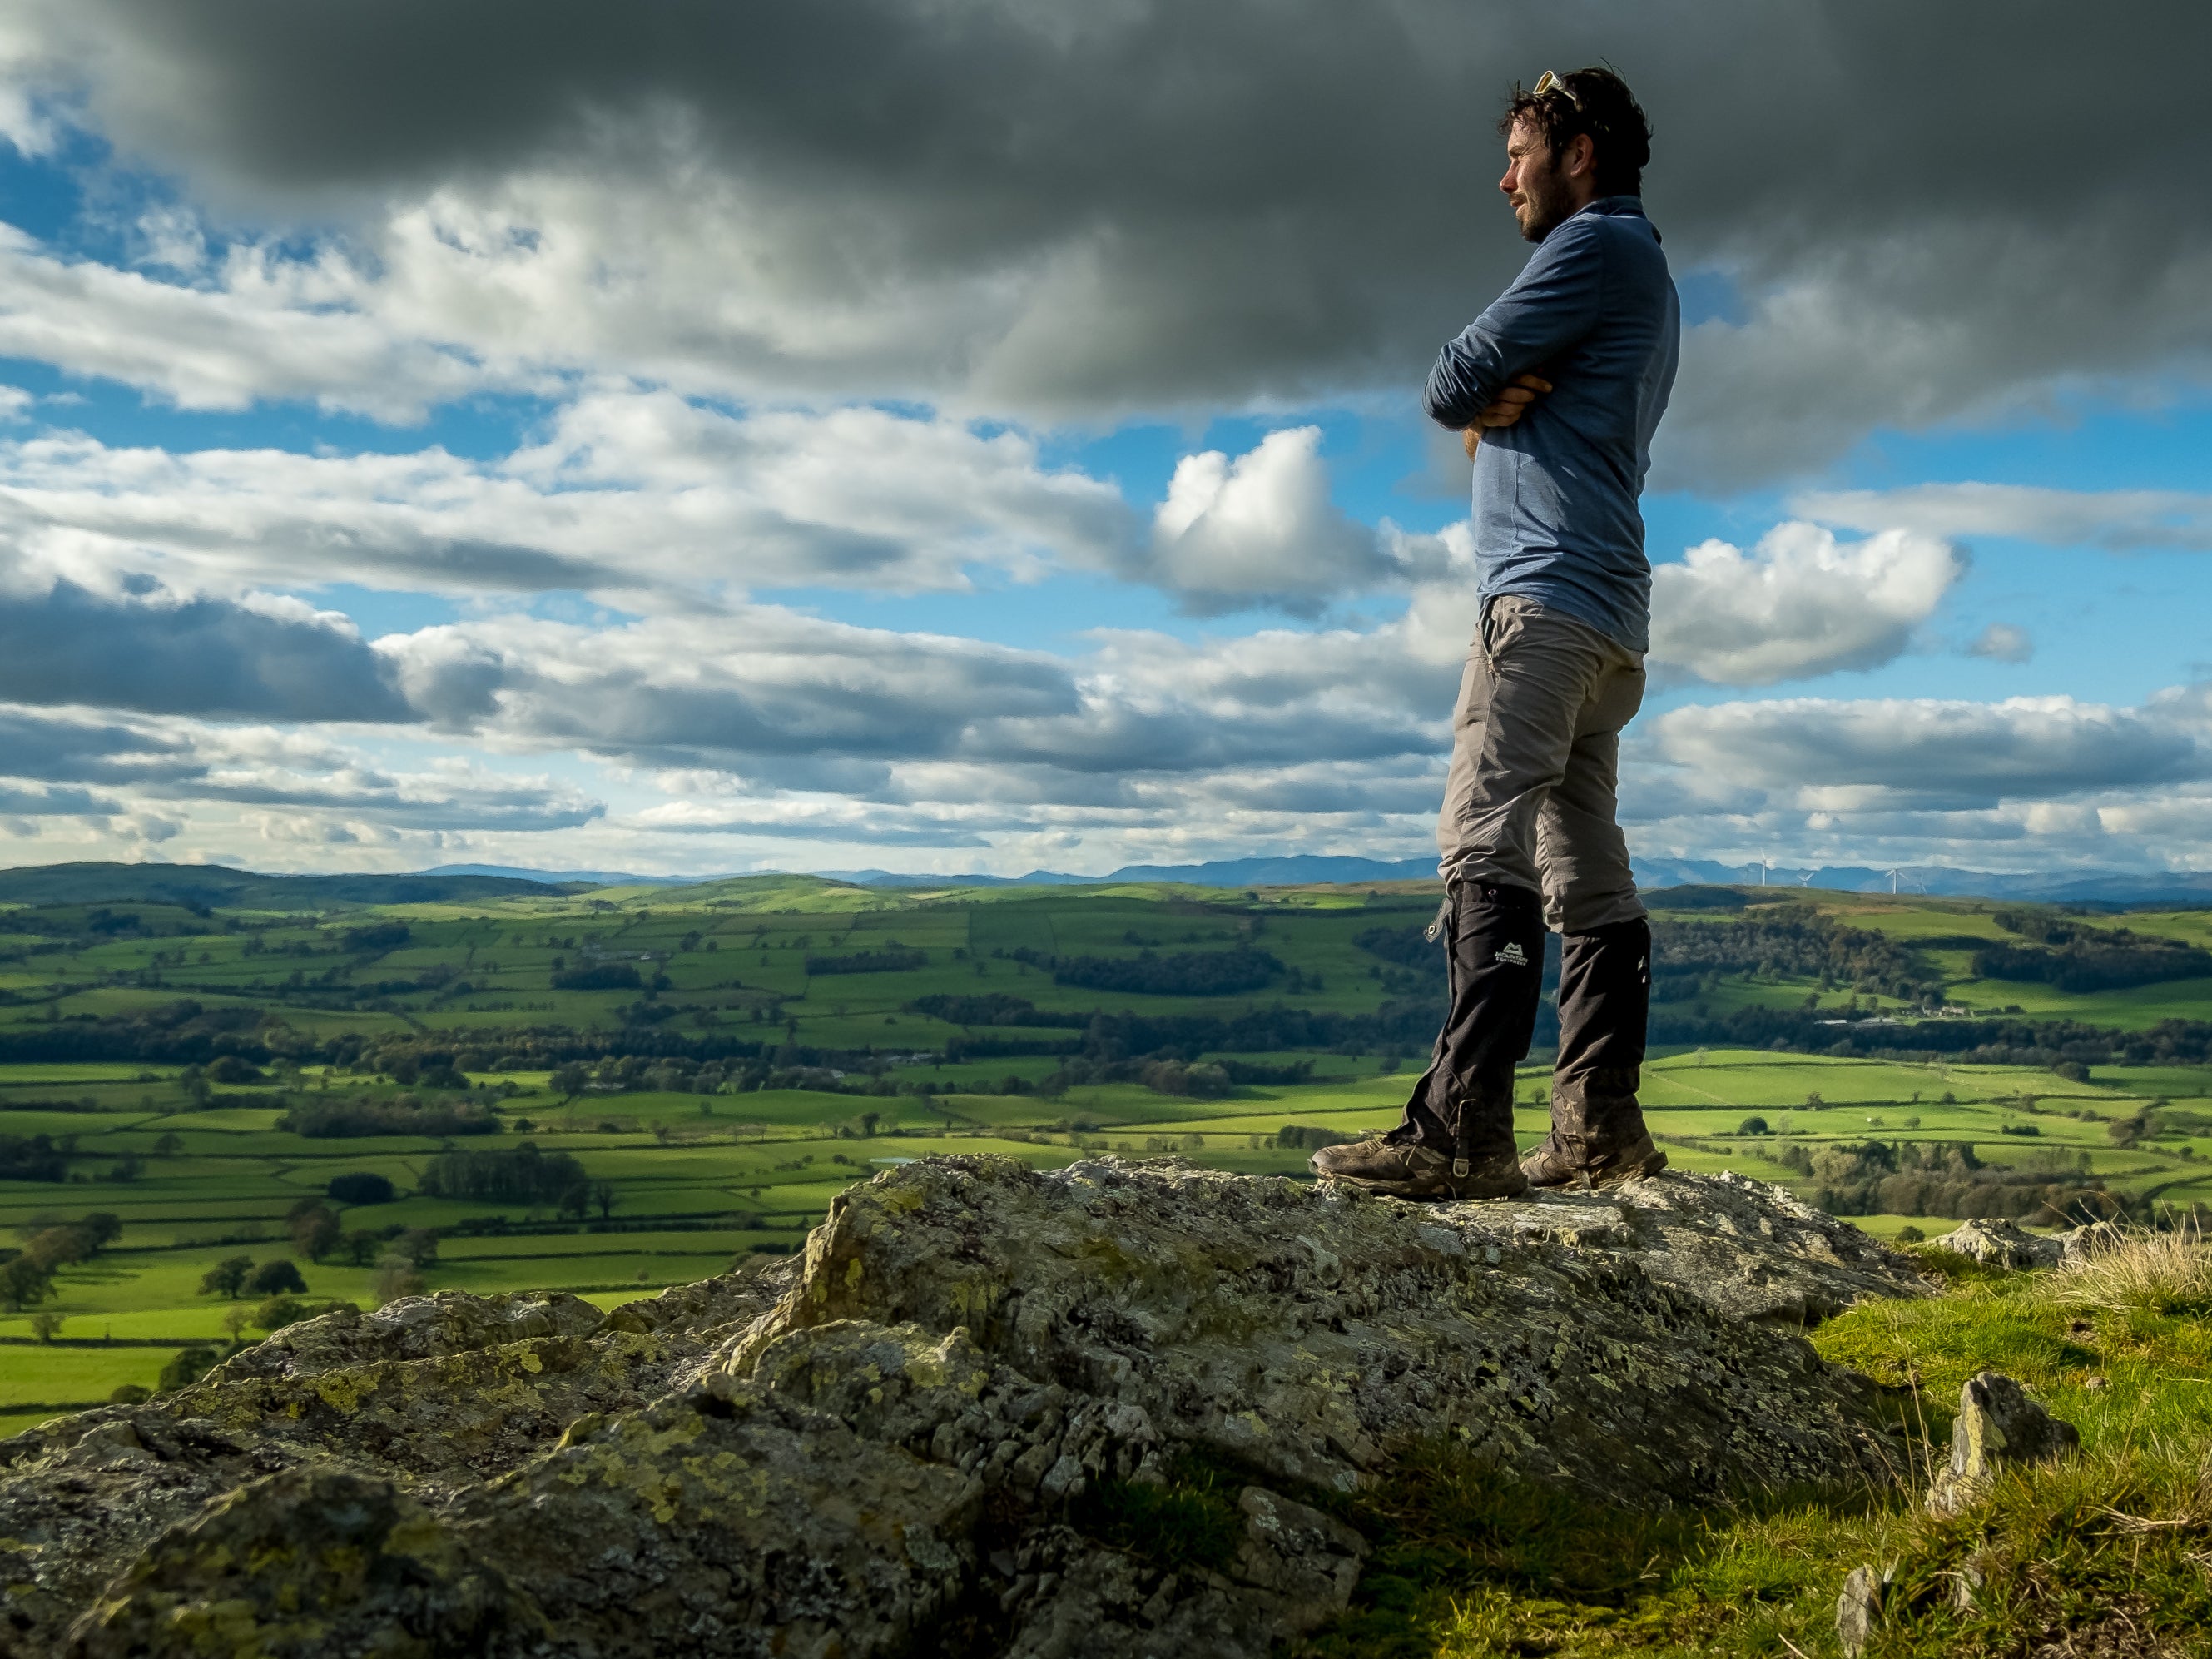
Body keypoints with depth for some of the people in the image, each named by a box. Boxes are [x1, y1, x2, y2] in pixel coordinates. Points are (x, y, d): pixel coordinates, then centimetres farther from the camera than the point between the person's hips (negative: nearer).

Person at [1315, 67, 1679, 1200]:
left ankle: (1463, 1128, -25)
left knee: (1489, 845, -19)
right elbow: (1467, 402, 22)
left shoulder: (1595, 245, -2)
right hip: (1608, 615, 11)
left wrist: (1481, 390, 14)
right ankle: (1601, 1128, 5)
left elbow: (1450, 386, -6)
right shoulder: (1642, 278, 29)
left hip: (1546, 595, -11)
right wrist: (1498, 402, 1)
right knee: (1587, 870, 5)